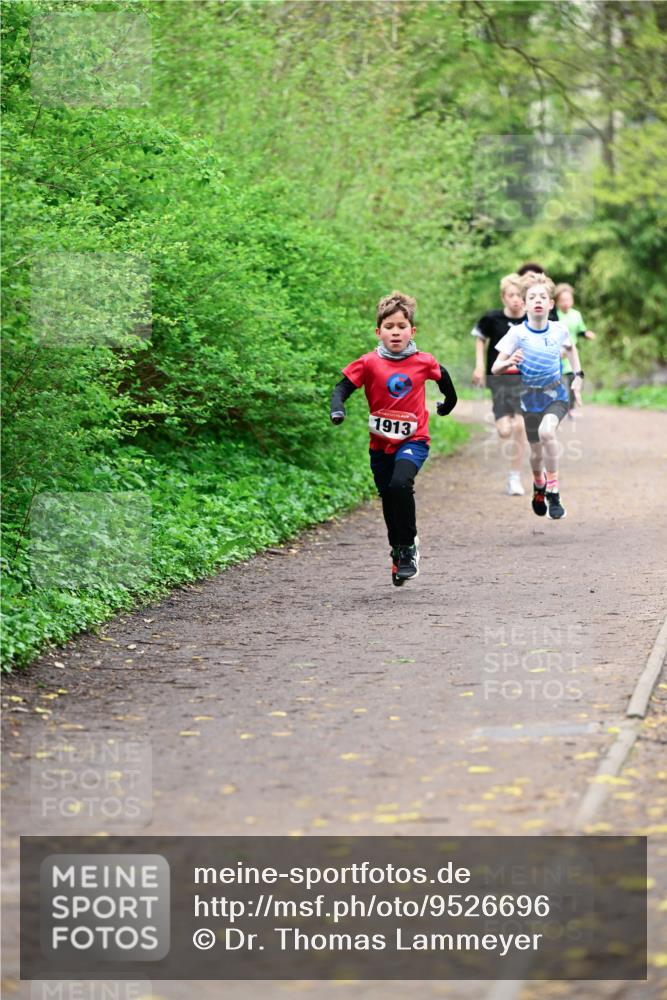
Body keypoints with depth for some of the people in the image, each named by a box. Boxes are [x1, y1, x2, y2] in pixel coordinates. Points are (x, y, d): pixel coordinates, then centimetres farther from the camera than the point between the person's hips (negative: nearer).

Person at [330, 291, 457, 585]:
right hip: (381, 443, 2)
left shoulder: (423, 362, -5)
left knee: (400, 484, -27)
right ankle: (399, 552, 34)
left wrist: (448, 404, 32)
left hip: (413, 440, -2)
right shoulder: (369, 363, -8)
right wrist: (337, 409, -29)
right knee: (389, 499, 12)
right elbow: (343, 387, -9)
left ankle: (408, 546, -11)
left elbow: (443, 377, 16)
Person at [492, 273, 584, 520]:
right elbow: (495, 369, -16)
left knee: (546, 431, -31)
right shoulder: (517, 333, -15)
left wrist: (578, 376, 10)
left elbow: (571, 348, 17)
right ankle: (539, 486, 47)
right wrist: (508, 362, -37)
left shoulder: (559, 330, -9)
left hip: (556, 395, -1)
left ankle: (553, 493, -20)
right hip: (531, 398, 1)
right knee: (537, 453, 11)